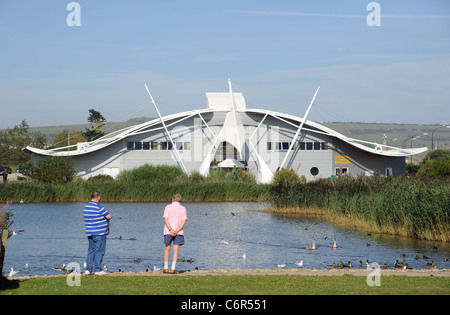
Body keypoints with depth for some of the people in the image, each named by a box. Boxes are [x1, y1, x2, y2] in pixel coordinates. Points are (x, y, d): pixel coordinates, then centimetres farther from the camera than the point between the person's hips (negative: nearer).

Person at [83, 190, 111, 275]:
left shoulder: (86, 207, 9)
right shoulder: (99, 207, -15)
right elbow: (109, 217, -15)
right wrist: (106, 220, 10)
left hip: (89, 233, 7)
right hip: (99, 233, -7)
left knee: (91, 250, 12)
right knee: (99, 251, -1)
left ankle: (88, 269, 11)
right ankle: (97, 270, -1)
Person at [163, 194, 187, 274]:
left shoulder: (168, 207, 2)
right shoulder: (183, 208, 5)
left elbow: (165, 219, -8)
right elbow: (184, 221, -5)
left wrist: (171, 230, -14)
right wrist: (176, 231, -12)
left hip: (168, 231, 0)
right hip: (178, 232, 0)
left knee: (167, 249, 9)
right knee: (176, 250, 1)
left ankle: (166, 268, 7)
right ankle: (173, 269, -4)